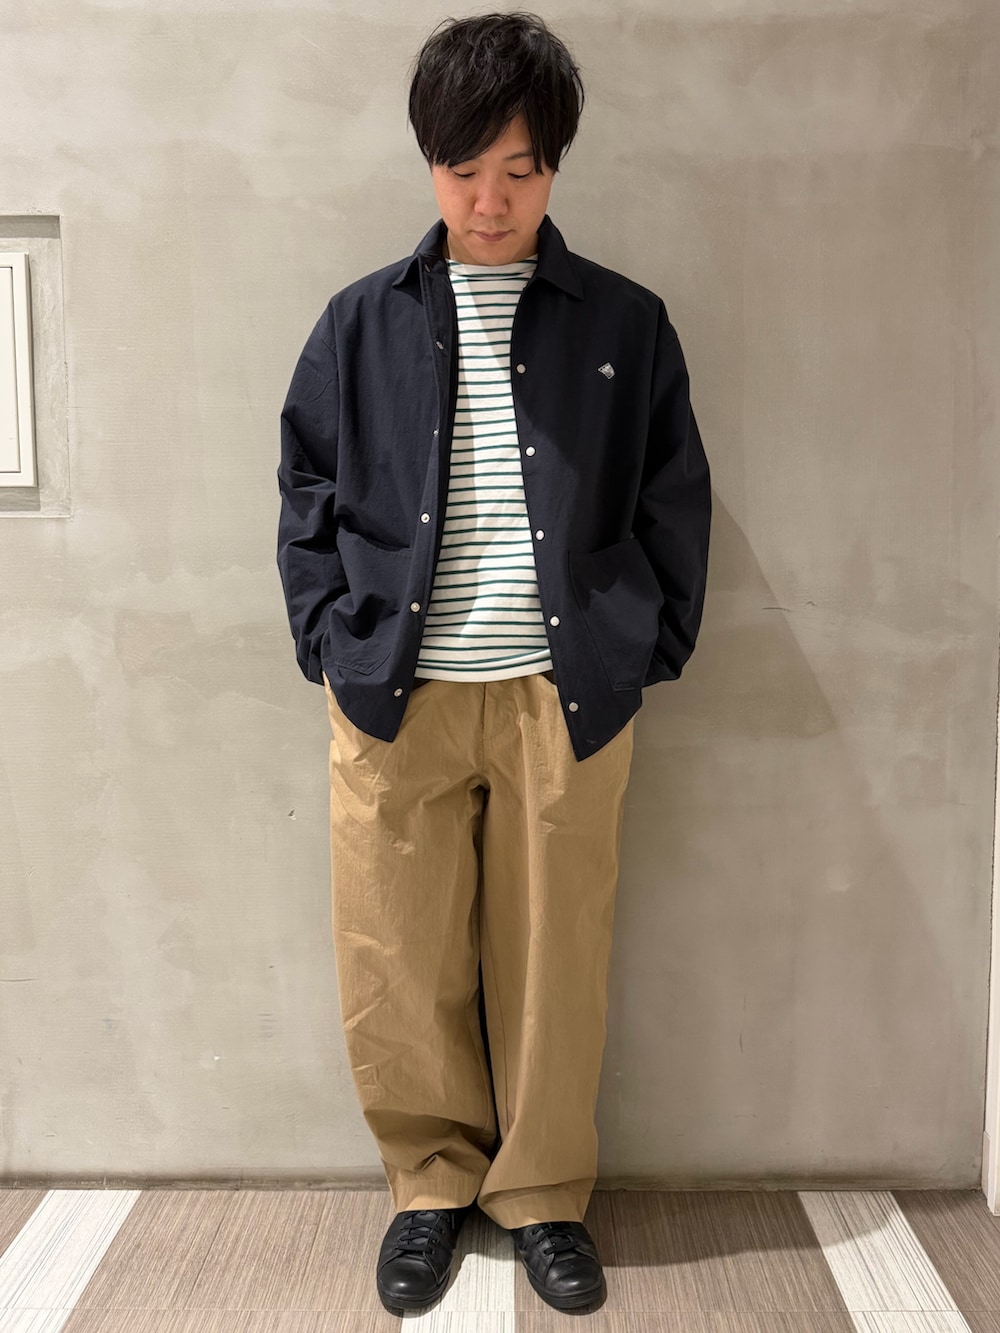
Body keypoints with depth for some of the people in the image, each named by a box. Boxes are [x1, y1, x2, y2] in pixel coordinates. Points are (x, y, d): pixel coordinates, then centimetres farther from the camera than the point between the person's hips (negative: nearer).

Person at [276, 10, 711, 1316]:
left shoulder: (627, 324, 6)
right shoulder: (362, 324, 7)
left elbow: (675, 506, 8)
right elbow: (306, 499, 9)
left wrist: (646, 652, 1)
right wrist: (335, 645, 0)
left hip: (568, 695, 0)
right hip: (396, 696, 1)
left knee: (556, 960, 8)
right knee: (400, 966, 7)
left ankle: (544, 1192, 30)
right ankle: (435, 1180, 31)